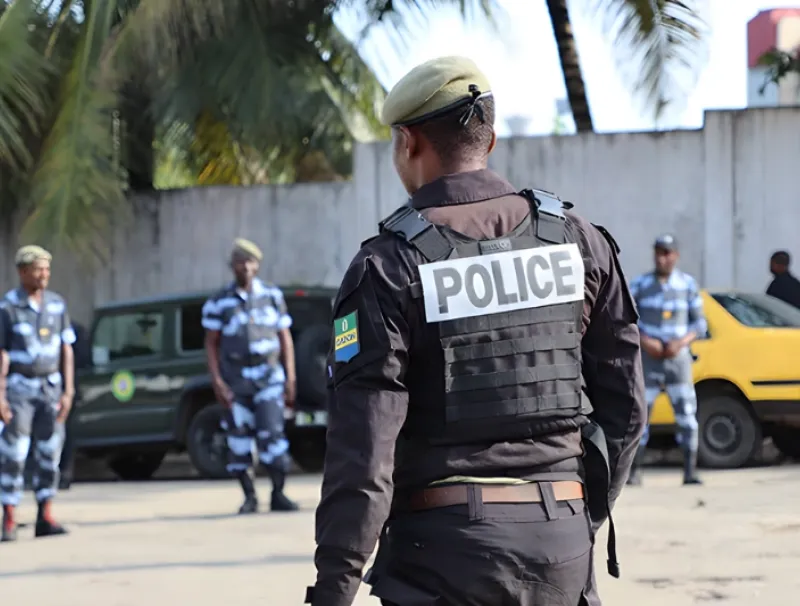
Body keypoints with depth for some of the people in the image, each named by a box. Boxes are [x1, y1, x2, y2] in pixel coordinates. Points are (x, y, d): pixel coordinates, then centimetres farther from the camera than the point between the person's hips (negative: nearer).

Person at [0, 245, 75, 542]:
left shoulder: (57, 305, 5)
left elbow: (66, 351, 5)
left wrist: (68, 392, -2)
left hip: (50, 387, 4)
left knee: (50, 453, 1)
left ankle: (45, 518, 5)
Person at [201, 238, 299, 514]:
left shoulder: (272, 297, 7)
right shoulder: (219, 302, 2)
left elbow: (285, 339, 9)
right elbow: (211, 344, 4)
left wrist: (290, 379, 4)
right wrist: (217, 382, -6)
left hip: (269, 377, 0)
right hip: (235, 381, 0)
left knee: (272, 433, -10)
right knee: (239, 437, 0)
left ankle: (278, 494, -3)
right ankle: (249, 497, 10)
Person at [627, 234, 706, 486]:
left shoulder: (687, 284, 5)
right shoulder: (640, 284, 3)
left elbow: (699, 322, 7)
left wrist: (681, 343, -10)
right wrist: (644, 342, -13)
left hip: (678, 356, 0)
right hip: (649, 359, 0)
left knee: (687, 416, -8)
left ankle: (690, 472, -6)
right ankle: (635, 471, 6)